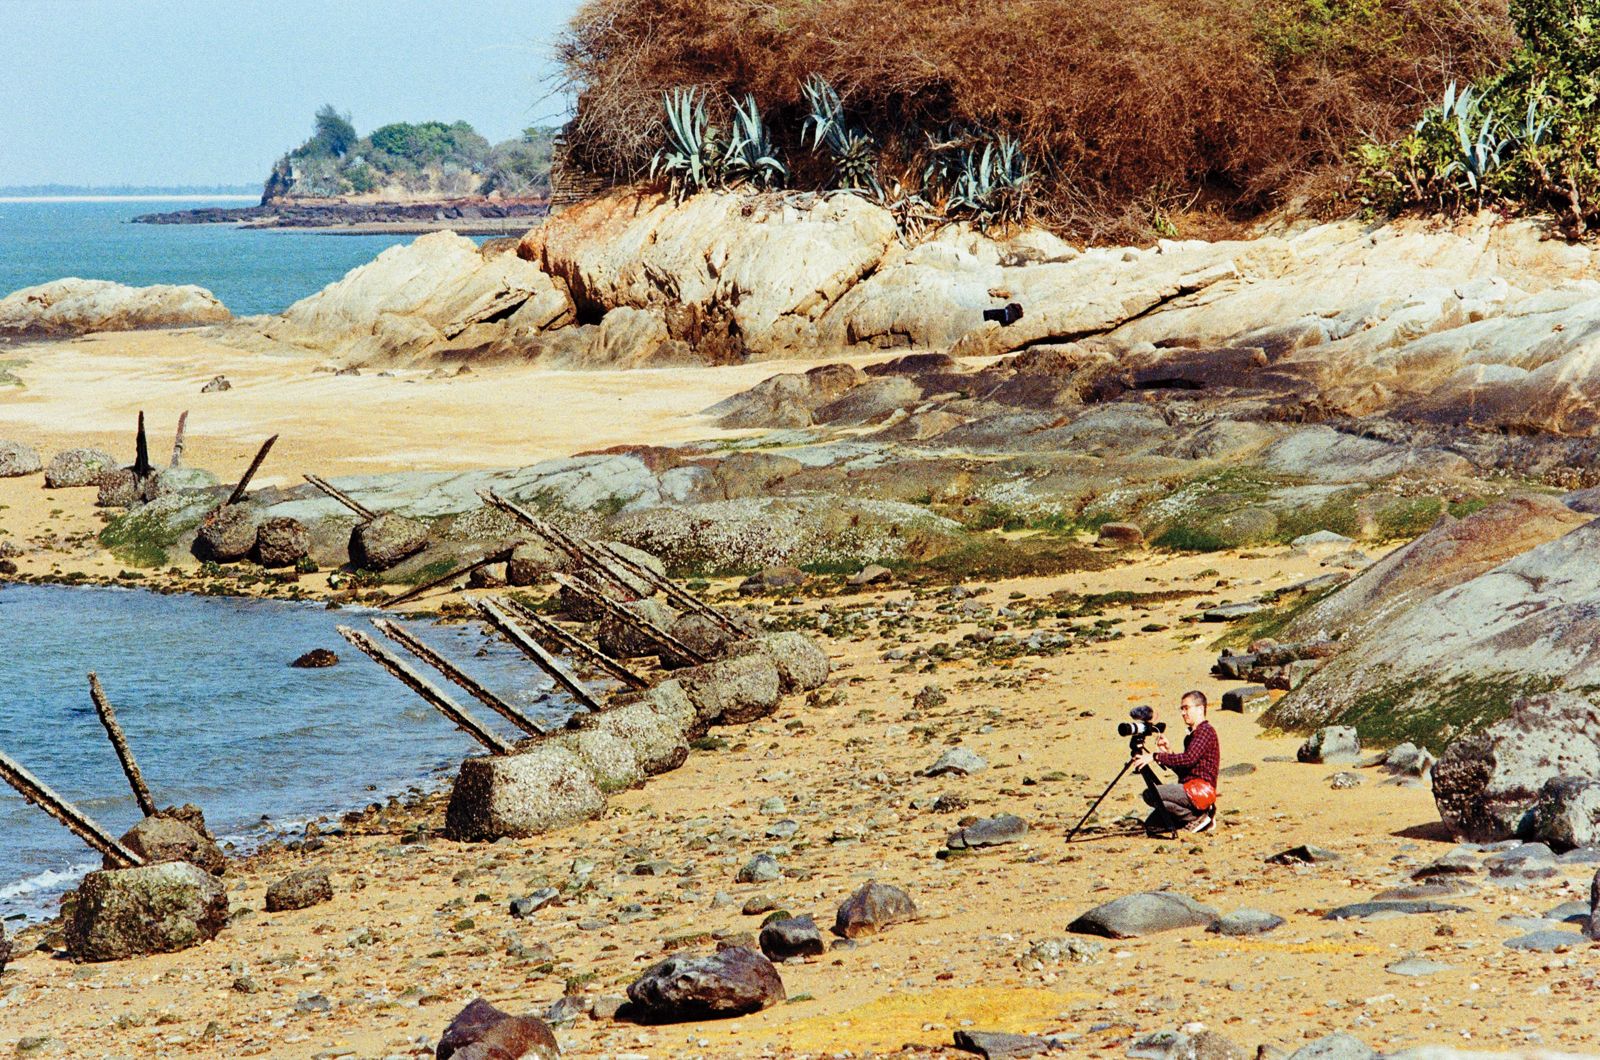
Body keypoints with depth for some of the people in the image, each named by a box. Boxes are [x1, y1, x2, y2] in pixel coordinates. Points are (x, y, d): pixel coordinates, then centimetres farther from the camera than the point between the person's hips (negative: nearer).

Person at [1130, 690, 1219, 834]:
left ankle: (1198, 817, -11)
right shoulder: (1191, 735, 21)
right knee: (1152, 825, 5)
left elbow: (1189, 759, -24)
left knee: (1151, 794, -23)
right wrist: (1168, 752, 6)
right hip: (1189, 789, 10)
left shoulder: (1206, 731, -9)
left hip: (1200, 790, -10)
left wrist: (1156, 757, -24)